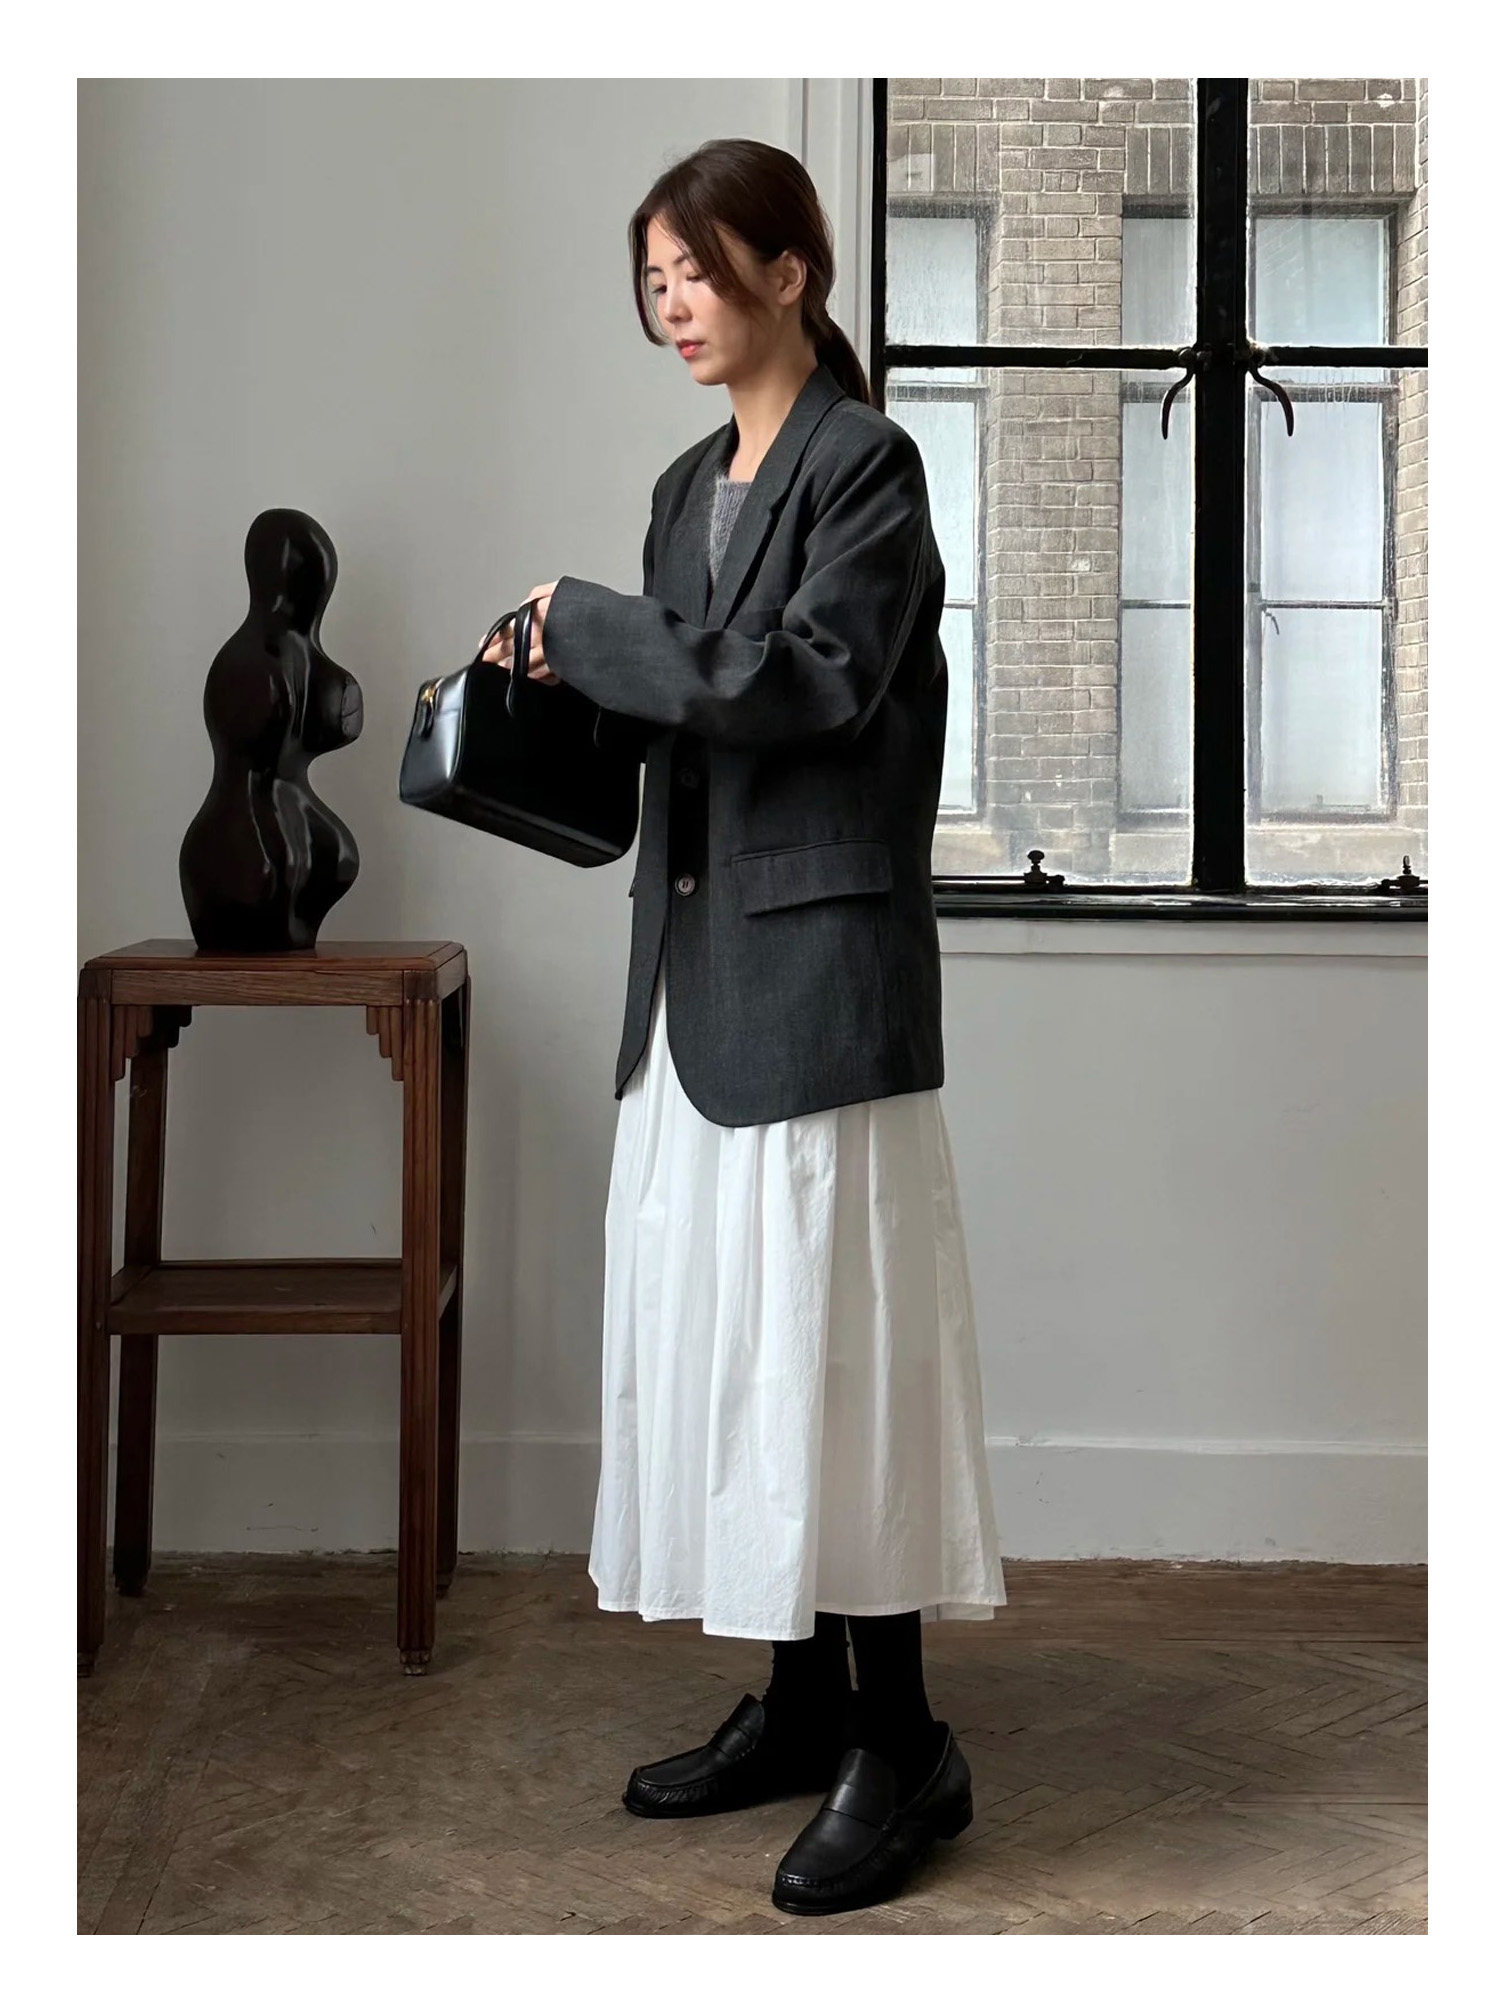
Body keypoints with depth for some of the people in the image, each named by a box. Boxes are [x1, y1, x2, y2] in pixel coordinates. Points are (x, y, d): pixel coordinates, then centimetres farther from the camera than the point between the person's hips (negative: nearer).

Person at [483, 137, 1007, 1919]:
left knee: (829, 1326, -6)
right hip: (699, 955, 8)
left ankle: (900, 1743, 5)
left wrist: (586, 625, -13)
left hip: (820, 954, -8)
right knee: (720, 1320, 10)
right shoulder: (692, 485, 17)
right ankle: (803, 1702, 21)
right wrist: (573, 677, 2)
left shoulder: (864, 462, -6)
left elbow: (808, 682, -18)